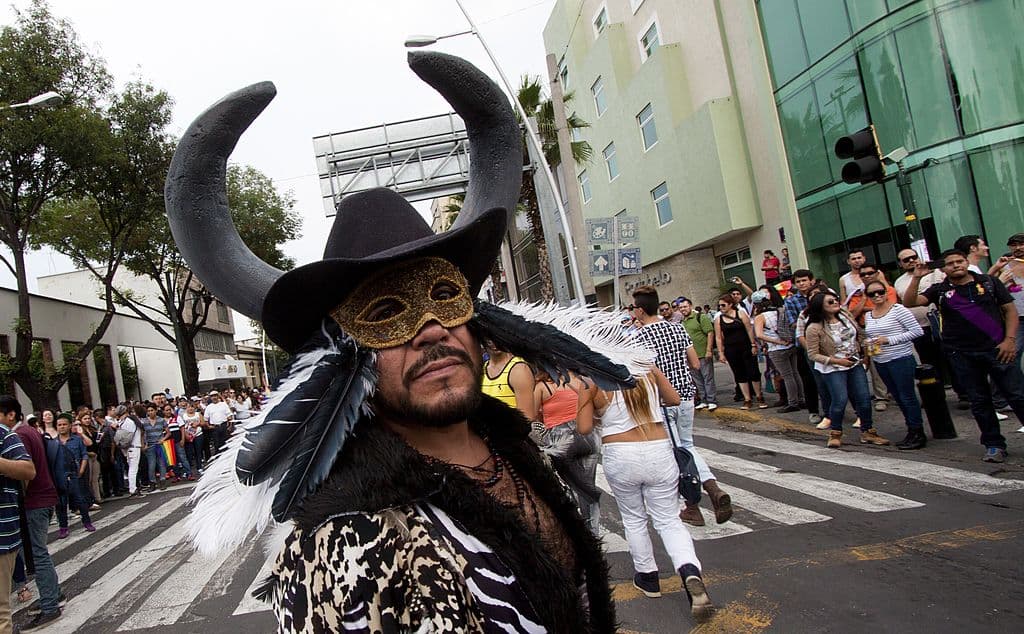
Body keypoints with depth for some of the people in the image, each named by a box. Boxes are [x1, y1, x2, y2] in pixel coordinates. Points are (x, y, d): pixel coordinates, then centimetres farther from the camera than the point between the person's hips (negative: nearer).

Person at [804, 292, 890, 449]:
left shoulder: (846, 316, 0)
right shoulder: (814, 329, -18)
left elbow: (860, 333, 17)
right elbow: (813, 354, -16)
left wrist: (858, 348, 2)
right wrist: (837, 361, -19)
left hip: (855, 365, 6)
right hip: (832, 369, -6)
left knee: (864, 398, 4)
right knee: (840, 401, -11)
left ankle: (867, 432, 20)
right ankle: (835, 434, 10)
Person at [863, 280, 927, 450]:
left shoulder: (898, 310, -10)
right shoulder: (868, 315, 11)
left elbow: (917, 331, -14)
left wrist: (889, 340, -18)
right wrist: (869, 345, 2)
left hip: (901, 359, -7)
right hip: (880, 362, 7)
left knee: (907, 396, -3)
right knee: (898, 397, 13)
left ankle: (918, 434, 7)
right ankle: (911, 431, 23)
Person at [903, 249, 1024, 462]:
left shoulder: (989, 282, 5)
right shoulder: (940, 290, 4)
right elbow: (909, 302, -6)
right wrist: (916, 278, -16)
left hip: (997, 349, -1)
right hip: (963, 355, 1)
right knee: (979, 401, 9)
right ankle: (994, 445, 20)